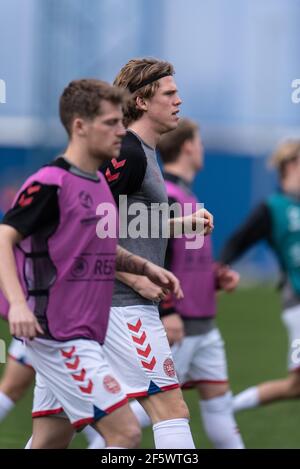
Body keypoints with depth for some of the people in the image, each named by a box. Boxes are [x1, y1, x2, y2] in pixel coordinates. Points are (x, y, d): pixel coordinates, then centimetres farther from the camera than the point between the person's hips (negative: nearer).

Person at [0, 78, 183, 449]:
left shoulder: (100, 183, 14)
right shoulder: (49, 183, -13)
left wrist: (146, 267, 13)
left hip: (84, 335, 9)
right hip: (58, 336, -9)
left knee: (50, 443, 10)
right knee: (125, 433, -13)